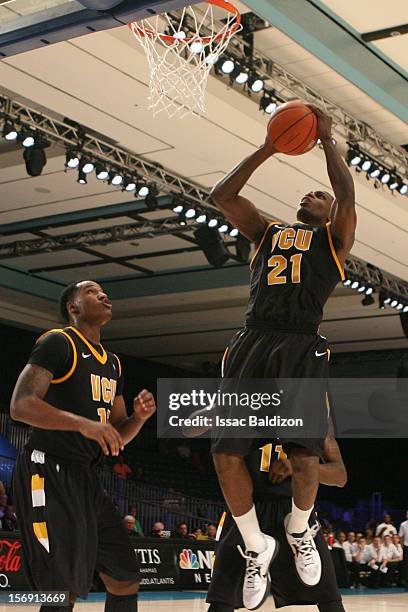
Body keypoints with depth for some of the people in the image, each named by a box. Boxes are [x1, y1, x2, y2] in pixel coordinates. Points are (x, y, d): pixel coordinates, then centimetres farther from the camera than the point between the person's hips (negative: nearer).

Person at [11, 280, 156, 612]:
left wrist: (139, 417, 0)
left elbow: (118, 436, 22)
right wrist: (84, 423, -28)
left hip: (86, 477, 9)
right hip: (47, 473, -9)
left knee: (126, 579, 9)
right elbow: (20, 405, -18)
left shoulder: (113, 363, 19)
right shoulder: (58, 342, -6)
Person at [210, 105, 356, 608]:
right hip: (251, 344, 3)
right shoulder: (266, 230, 26)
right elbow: (222, 195, 14)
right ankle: (256, 548, 14)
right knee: (226, 454, -7)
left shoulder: (335, 238, 17)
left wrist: (327, 141, 4)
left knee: (304, 457, -13)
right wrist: (268, 149, 14)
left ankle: (299, 529, 20)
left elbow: (347, 194, -3)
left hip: (302, 349, -3)